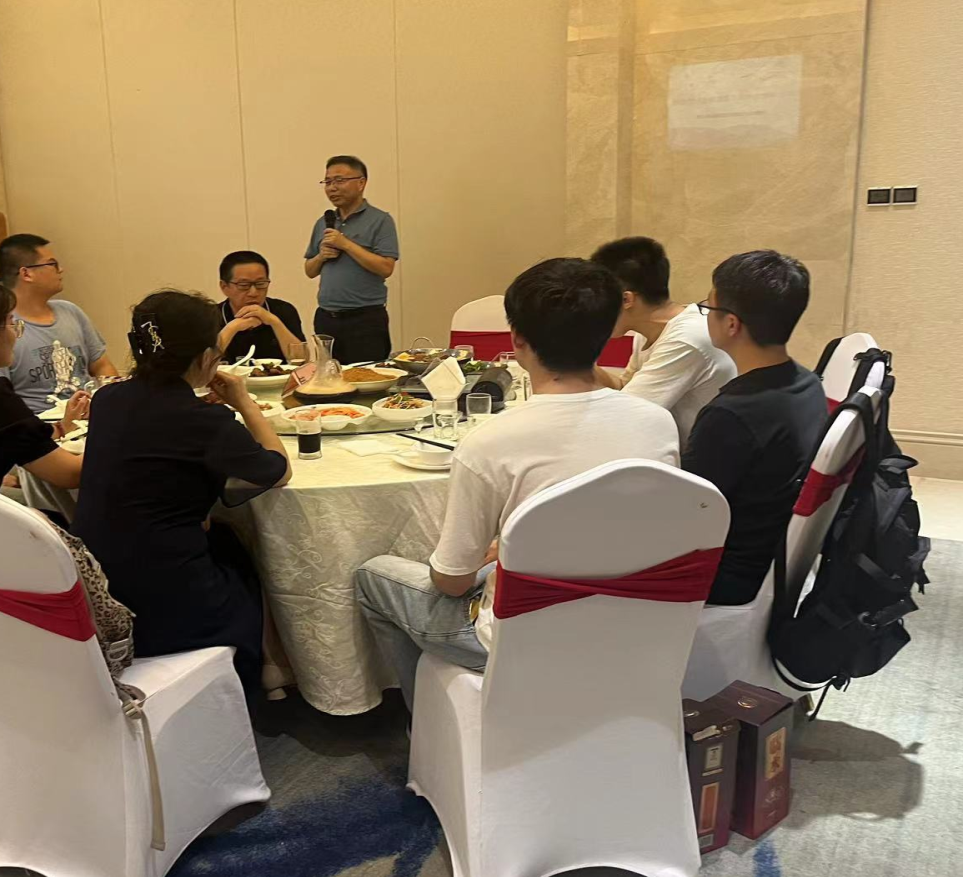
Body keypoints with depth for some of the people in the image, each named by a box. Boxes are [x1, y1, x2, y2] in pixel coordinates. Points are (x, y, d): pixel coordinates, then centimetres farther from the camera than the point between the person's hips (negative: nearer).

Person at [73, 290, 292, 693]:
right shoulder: (203, 420, -20)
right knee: (245, 564, 27)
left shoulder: (106, 400, 0)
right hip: (163, 611, -6)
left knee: (221, 540, 30)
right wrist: (244, 404, 4)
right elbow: (280, 471, -5)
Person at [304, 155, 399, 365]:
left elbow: (385, 268, -15)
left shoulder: (380, 220, -4)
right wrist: (322, 256, -2)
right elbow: (309, 270, 20)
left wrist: (346, 244, -14)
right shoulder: (323, 223, 14)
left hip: (365, 318, -5)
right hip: (325, 319, 6)